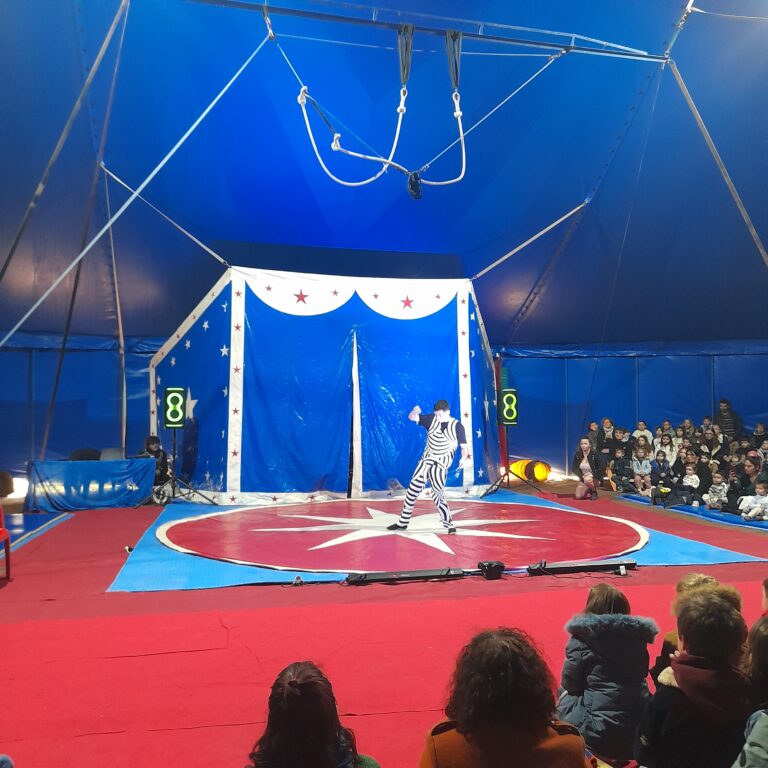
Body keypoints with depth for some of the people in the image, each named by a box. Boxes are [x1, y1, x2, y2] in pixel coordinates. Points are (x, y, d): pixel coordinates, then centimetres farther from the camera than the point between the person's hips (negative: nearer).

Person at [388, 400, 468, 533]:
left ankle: (448, 524, 10)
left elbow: (464, 446, -6)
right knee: (413, 488, 2)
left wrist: (464, 458, -28)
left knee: (437, 493, -6)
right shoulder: (431, 419, 1)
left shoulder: (457, 426, -6)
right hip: (426, 460, 4)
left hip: (440, 465, -4)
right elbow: (411, 417, -1)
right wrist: (415, 411, -25)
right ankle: (402, 522, 11)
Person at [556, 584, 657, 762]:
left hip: (600, 729, -5)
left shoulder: (582, 640, -12)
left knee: (565, 698, 20)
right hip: (640, 725, 5)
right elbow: (641, 674, 15)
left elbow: (569, 684, -3)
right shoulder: (638, 636, 1)